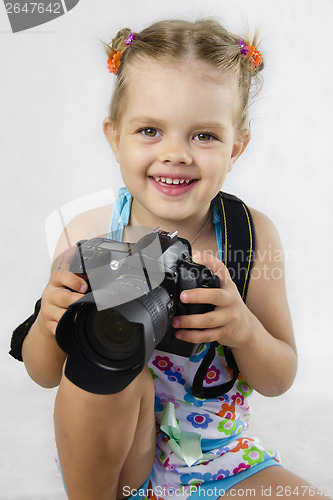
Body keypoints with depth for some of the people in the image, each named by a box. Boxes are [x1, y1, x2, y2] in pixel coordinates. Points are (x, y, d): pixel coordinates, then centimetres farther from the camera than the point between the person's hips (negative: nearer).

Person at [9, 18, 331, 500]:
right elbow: (44, 374, -3)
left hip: (217, 461, 1)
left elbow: (279, 381, -7)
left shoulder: (253, 235, -13)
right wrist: (51, 327, -27)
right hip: (107, 459, 0)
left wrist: (244, 330, -29)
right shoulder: (86, 237, -14)